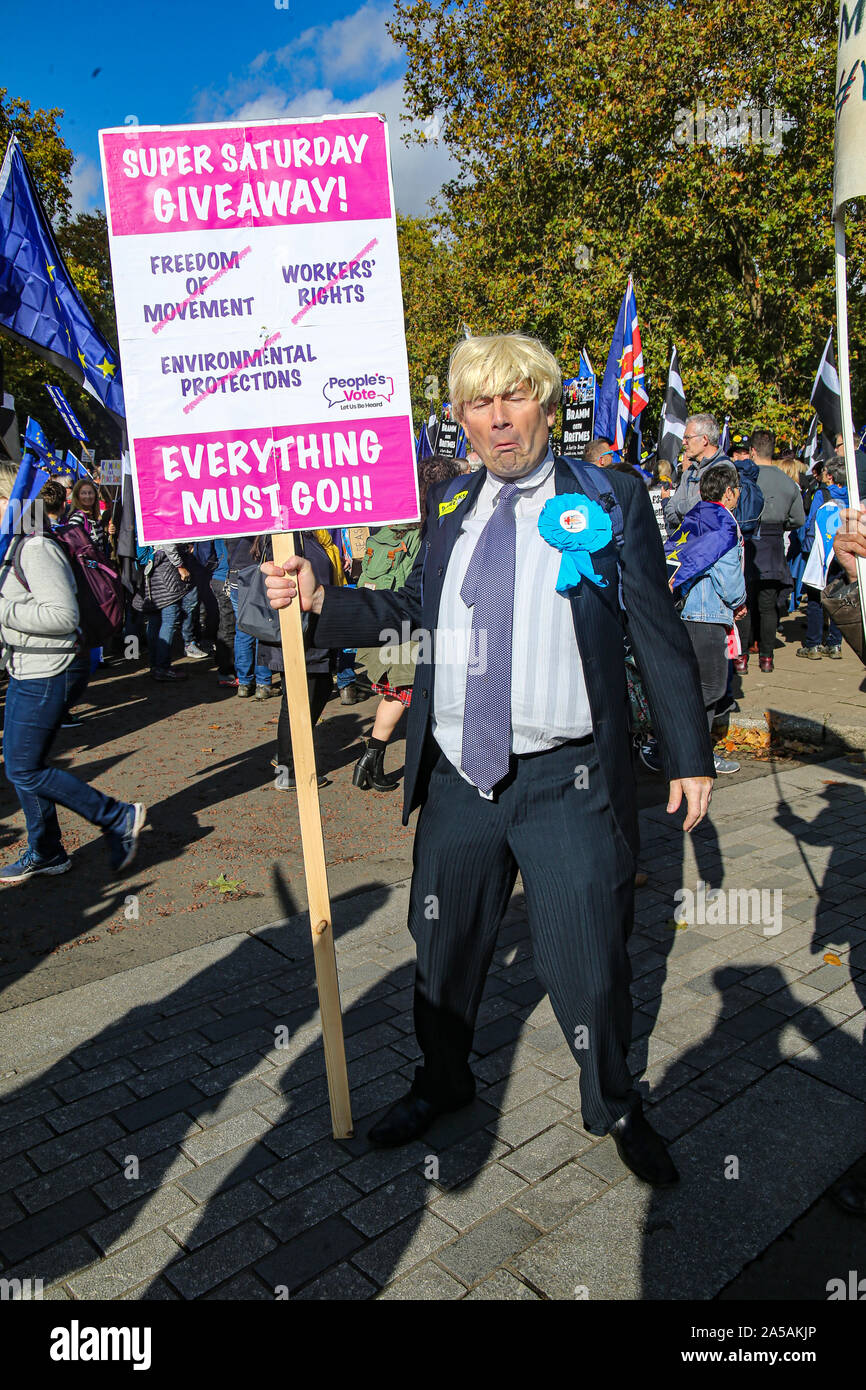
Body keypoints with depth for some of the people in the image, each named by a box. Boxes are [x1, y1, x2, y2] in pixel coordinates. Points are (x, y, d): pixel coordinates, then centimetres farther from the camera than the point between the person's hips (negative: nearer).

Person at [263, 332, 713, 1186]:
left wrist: (688, 756, 0)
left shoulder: (611, 502, -2)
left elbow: (659, 635, 0)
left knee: (586, 958, 7)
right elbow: (412, 606, 17)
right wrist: (320, 602, 2)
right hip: (457, 775, 4)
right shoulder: (447, 507, 8)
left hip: (567, 782, -3)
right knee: (443, 946, 19)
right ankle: (441, 1084, 46)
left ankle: (614, 1108, 36)